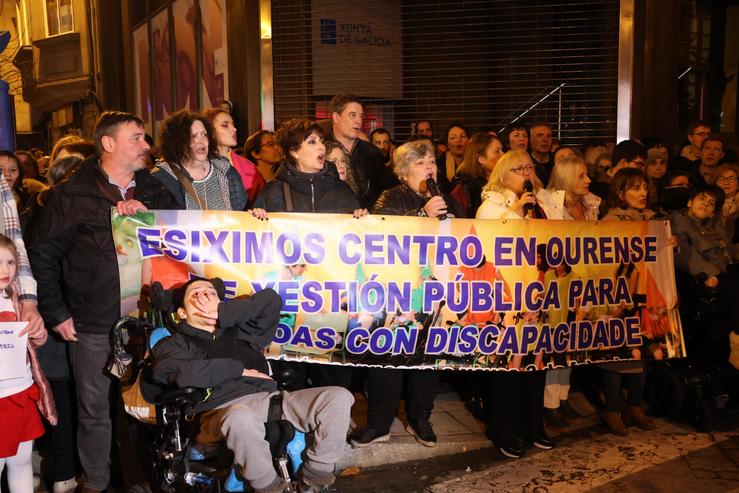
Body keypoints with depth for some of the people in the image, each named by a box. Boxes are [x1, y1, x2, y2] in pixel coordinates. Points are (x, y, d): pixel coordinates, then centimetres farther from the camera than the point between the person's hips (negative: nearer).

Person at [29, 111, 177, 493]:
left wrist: (146, 211, -13)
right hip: (94, 326, -3)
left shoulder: (154, 191, 10)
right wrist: (56, 313, -2)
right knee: (95, 410, 8)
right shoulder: (72, 195, 0)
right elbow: (43, 256, 1)